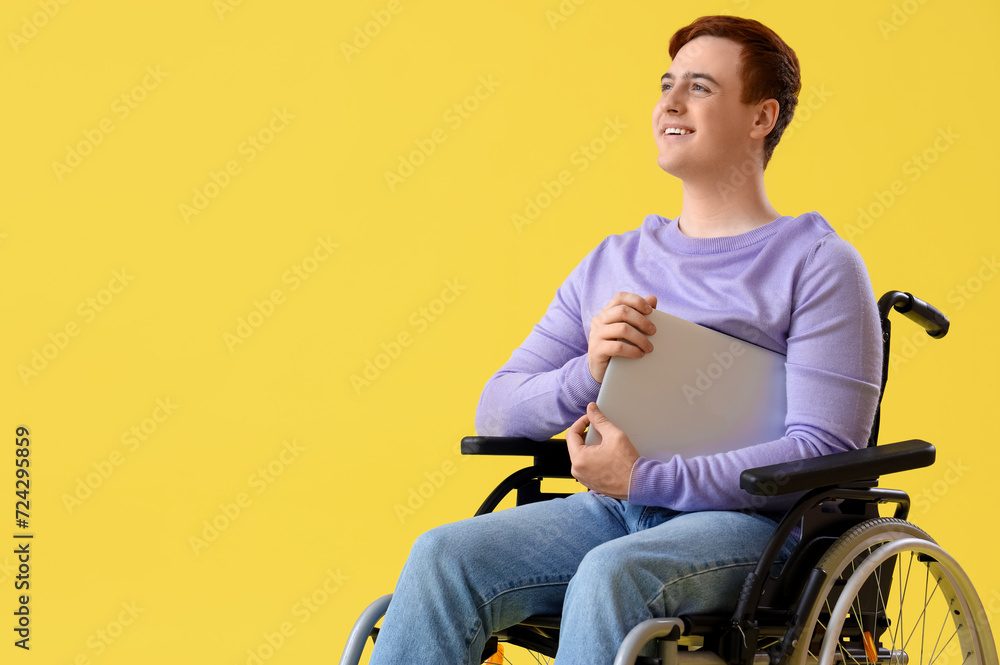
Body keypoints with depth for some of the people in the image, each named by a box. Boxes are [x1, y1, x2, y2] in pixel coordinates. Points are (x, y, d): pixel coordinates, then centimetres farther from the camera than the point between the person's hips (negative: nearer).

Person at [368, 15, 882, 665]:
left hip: (746, 521, -5)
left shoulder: (819, 263, 3)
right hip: (610, 511, 5)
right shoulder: (610, 264, 20)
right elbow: (496, 411, 15)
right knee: (442, 557, -22)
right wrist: (586, 374, -9)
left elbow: (824, 453, -8)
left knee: (610, 578, -36)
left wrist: (646, 479, -15)